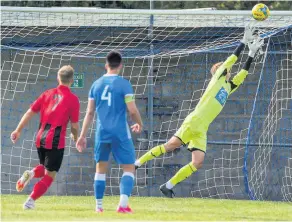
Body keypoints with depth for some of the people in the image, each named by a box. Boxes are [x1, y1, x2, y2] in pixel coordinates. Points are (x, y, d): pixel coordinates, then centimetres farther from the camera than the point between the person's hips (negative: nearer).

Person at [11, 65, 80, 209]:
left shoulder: (48, 94, 9)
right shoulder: (73, 99, -5)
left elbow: (30, 112, 7)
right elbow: (74, 125, -3)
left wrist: (18, 130, 12)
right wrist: (75, 137, 18)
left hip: (40, 138, 5)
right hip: (56, 140, -5)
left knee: (45, 168, 26)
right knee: (50, 175, 4)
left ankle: (31, 174, -5)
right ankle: (30, 201, -8)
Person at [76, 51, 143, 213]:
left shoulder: (96, 84, 7)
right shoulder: (124, 84, -7)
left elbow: (90, 112, 9)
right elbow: (132, 110, -10)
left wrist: (83, 136, 14)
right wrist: (139, 124, 11)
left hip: (102, 132, 4)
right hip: (120, 133, -4)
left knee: (101, 168, 16)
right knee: (129, 168, 3)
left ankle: (99, 206, 16)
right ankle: (123, 204, -13)